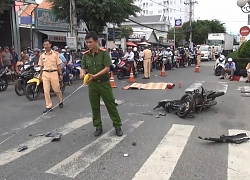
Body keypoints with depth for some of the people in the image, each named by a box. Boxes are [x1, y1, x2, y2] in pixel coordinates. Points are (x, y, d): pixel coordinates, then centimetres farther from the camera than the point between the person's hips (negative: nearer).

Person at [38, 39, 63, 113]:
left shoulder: (55, 54, -1)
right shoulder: (42, 55, 8)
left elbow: (58, 65, 0)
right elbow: (41, 66, 14)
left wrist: (60, 74, -3)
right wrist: (40, 75, 12)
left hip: (54, 73, -3)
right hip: (45, 74, 3)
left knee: (57, 89, 6)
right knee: (46, 91, -1)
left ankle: (60, 101, 31)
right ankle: (48, 106, 6)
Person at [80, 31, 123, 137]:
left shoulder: (104, 53, -11)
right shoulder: (85, 55, 2)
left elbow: (107, 68, -16)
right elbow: (83, 68, 5)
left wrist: (94, 76, -26)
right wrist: (82, 73, -19)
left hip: (104, 83, -4)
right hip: (92, 84, 4)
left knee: (111, 105, 3)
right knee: (95, 107, 10)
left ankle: (118, 126, 15)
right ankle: (98, 127, 23)